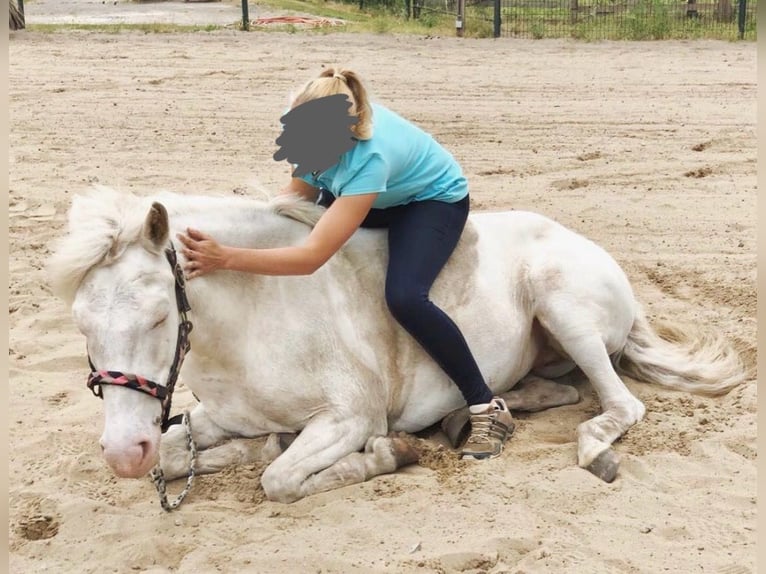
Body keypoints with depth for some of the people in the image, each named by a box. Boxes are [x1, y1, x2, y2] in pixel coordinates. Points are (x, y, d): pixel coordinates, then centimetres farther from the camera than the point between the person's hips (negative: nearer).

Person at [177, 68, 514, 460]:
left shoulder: (369, 158, -44)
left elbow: (312, 257, -47)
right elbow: (301, 191, -7)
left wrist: (225, 259, -54)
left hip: (432, 198, -7)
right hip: (374, 195, 7)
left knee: (404, 298, -29)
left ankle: (487, 409, -14)